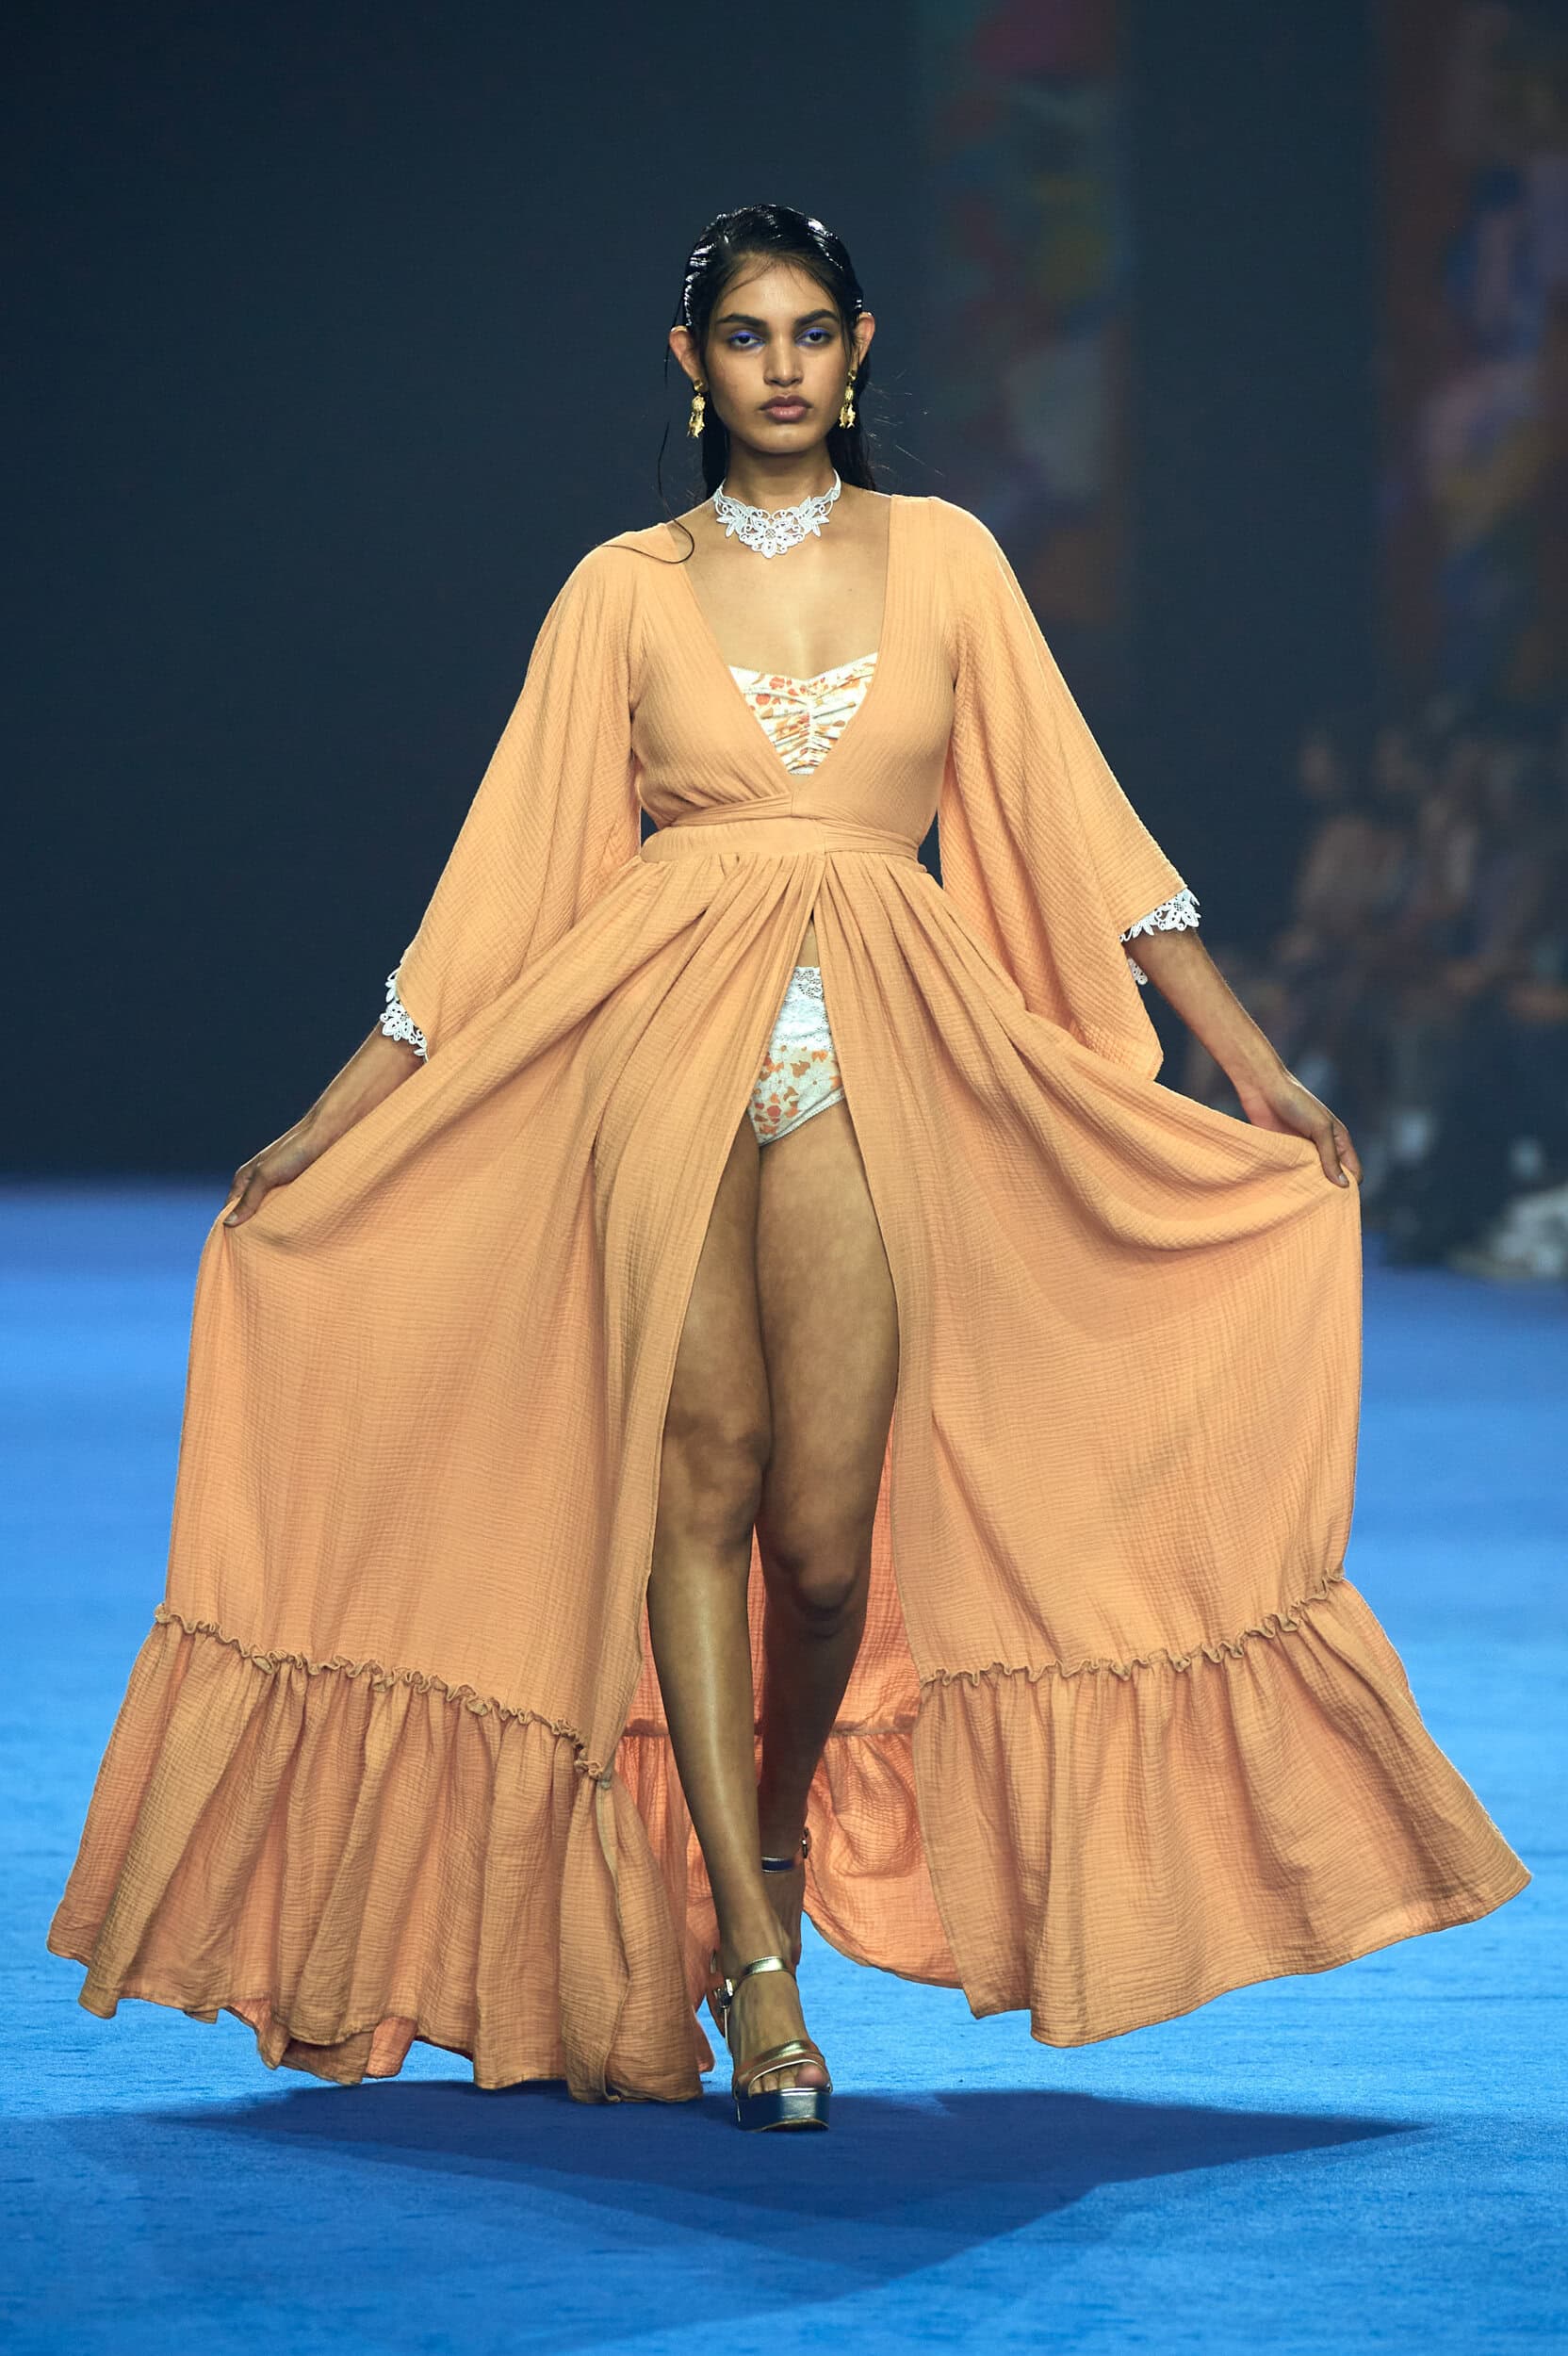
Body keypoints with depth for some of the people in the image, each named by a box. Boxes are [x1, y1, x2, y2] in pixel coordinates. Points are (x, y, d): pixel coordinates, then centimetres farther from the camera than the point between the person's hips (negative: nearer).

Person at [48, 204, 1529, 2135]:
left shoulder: (943, 559, 10)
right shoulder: (626, 591, 7)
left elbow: (1074, 819, 11)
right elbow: (504, 872, 8)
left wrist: (1251, 1061, 6)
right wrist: (335, 1115, 5)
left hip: (875, 1058, 0)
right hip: (670, 1039, 0)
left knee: (827, 1522, -6)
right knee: (698, 1480, -5)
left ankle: (780, 1847, 23)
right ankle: (749, 1967, -2)